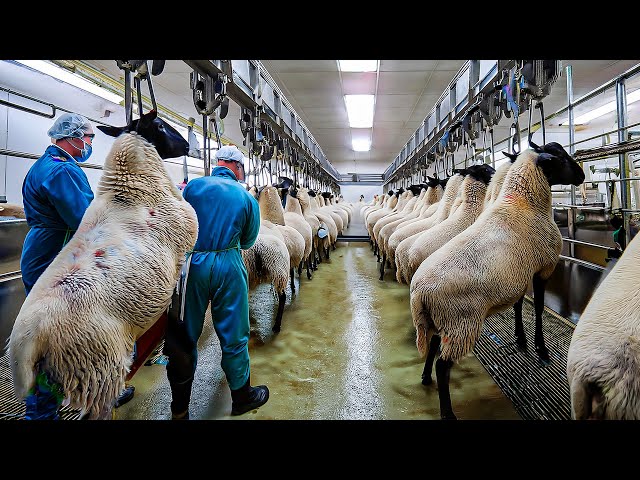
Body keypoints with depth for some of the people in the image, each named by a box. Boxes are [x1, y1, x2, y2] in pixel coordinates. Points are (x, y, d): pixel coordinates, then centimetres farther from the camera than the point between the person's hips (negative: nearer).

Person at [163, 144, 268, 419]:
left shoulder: (192, 186, 2)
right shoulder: (246, 197, 2)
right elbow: (248, 241, 9)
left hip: (191, 264, 2)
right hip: (227, 266, -1)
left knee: (184, 336, 14)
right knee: (233, 336, 11)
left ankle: (179, 408, 28)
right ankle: (242, 397, 28)